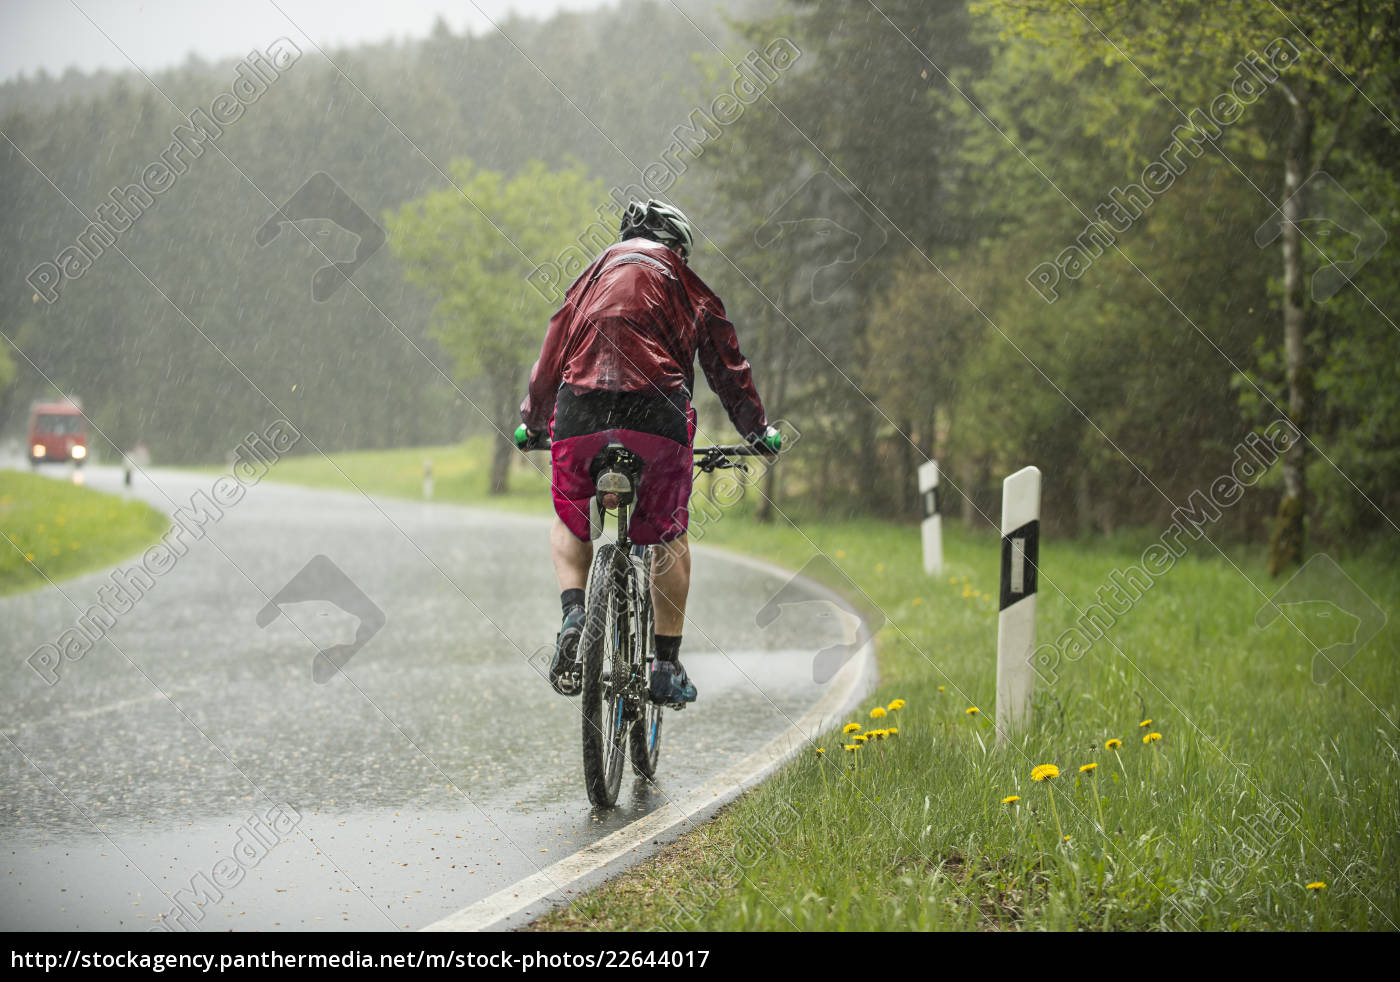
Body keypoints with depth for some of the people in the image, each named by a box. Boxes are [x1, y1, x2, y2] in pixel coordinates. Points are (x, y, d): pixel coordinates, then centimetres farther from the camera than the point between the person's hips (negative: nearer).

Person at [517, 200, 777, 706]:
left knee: (569, 527, 23)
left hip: (579, 412, 1)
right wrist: (758, 430, 37)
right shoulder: (688, 288, 22)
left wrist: (532, 423, 41)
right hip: (658, 416, -1)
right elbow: (727, 365, 25)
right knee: (669, 537, 17)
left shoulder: (593, 276, 27)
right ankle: (667, 665, 11)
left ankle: (574, 615, -5)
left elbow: (551, 356, 29)